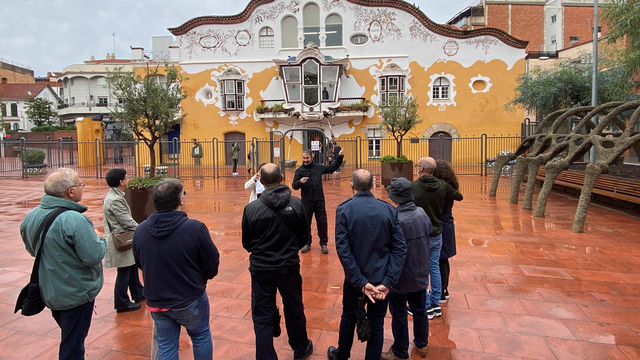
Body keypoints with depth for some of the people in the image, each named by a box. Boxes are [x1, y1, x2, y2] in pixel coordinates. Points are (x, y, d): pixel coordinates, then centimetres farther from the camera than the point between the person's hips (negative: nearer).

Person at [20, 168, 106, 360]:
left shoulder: (31, 217, -4)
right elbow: (93, 256, -28)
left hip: (49, 292, 8)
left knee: (69, 338, 28)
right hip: (76, 294, -8)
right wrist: (101, 242, -10)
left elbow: (32, 249, 12)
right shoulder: (75, 220, -30)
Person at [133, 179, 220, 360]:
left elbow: (140, 263, 7)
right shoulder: (195, 228, -24)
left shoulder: (140, 230, -8)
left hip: (156, 301, 4)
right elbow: (212, 263, -14)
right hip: (190, 299, -4)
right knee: (201, 337, 20)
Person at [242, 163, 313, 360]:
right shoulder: (296, 203, -13)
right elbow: (304, 237, -2)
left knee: (262, 317, 12)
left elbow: (246, 243, -2)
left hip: (261, 268, -2)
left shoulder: (251, 208, -15)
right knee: (294, 310, 21)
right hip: (289, 266, 2)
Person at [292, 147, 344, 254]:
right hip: (306, 202, -1)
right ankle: (307, 243, 22)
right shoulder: (299, 170, 0)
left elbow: (332, 168, 16)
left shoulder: (319, 167, 6)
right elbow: (294, 186, -5)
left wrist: (339, 157, 10)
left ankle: (323, 244, 17)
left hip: (319, 200, 1)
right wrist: (300, 182, -26)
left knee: (322, 222, 5)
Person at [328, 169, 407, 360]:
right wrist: (387, 282, -15)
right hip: (381, 278, 1)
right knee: (377, 323, 15)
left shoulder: (344, 209, -12)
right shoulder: (389, 210, -7)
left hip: (355, 278, 0)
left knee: (349, 317, 22)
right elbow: (400, 248, -12)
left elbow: (343, 249, -19)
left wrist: (361, 282, -18)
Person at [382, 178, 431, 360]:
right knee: (419, 310, 22)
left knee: (399, 315, 12)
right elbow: (427, 237, 2)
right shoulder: (422, 213, -9)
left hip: (400, 277, -6)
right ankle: (421, 345, 41)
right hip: (420, 273, 6)